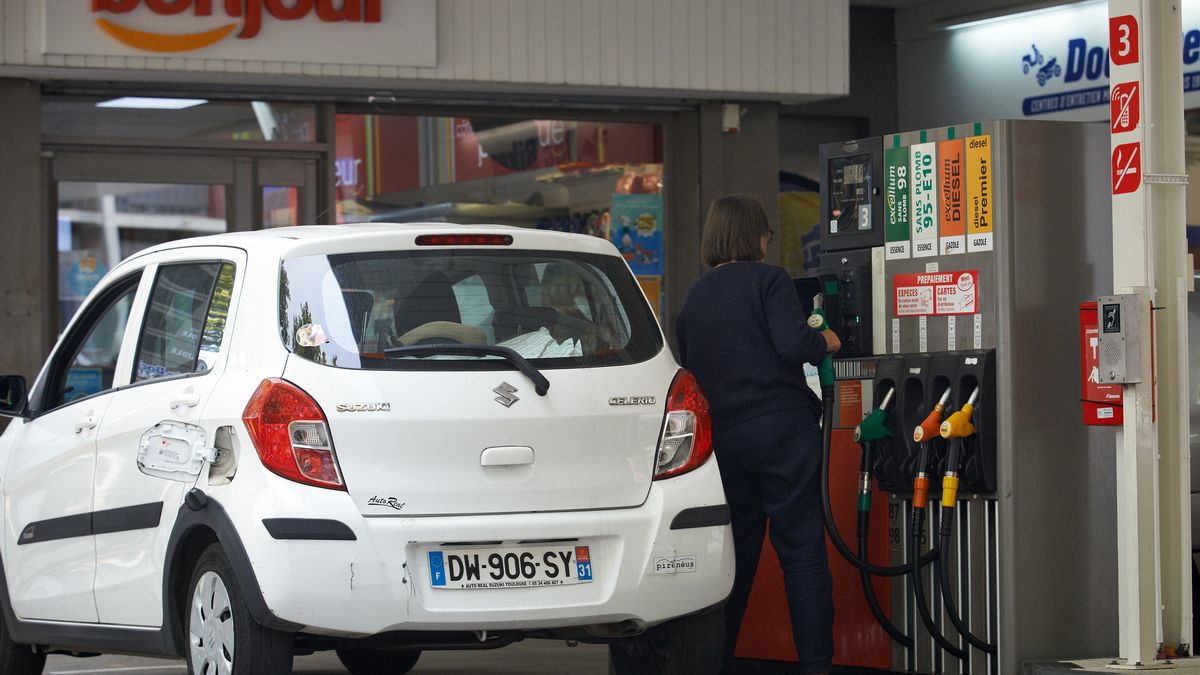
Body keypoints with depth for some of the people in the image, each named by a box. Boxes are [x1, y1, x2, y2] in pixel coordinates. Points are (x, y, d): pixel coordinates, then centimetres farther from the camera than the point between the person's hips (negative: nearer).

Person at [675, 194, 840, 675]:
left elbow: (689, 369, 16)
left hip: (723, 436, 5)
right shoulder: (768, 280, -5)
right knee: (802, 549, -3)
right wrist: (824, 342, 3)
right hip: (782, 427, -5)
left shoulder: (694, 298, 13)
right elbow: (792, 345, -16)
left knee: (733, 555, 12)